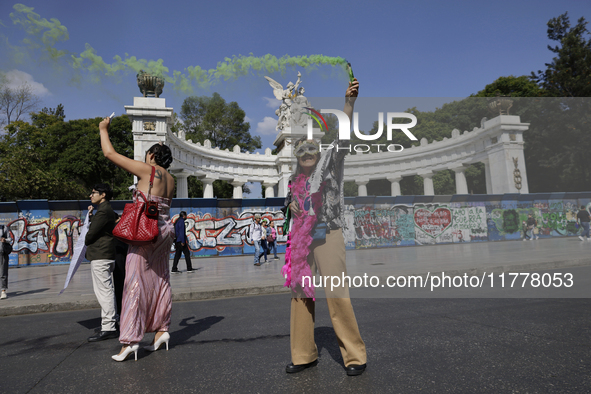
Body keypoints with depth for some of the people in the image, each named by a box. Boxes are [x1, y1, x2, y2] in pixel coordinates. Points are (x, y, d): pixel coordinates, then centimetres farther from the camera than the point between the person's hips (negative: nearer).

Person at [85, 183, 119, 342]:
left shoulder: (103, 211, -14)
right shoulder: (108, 210, 19)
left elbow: (92, 233, -14)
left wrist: (86, 242, 5)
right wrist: (91, 215, 13)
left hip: (100, 256, -11)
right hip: (106, 255, 11)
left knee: (103, 291, -10)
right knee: (106, 290, 16)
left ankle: (108, 328, -8)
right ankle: (111, 322, 25)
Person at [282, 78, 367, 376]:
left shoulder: (329, 163, 1)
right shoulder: (295, 177, 15)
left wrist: (349, 102, -25)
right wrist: (290, 202, 5)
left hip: (327, 234, -6)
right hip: (300, 237, 6)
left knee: (336, 293, -7)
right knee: (300, 291, 7)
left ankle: (355, 355, 9)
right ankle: (304, 354, 22)